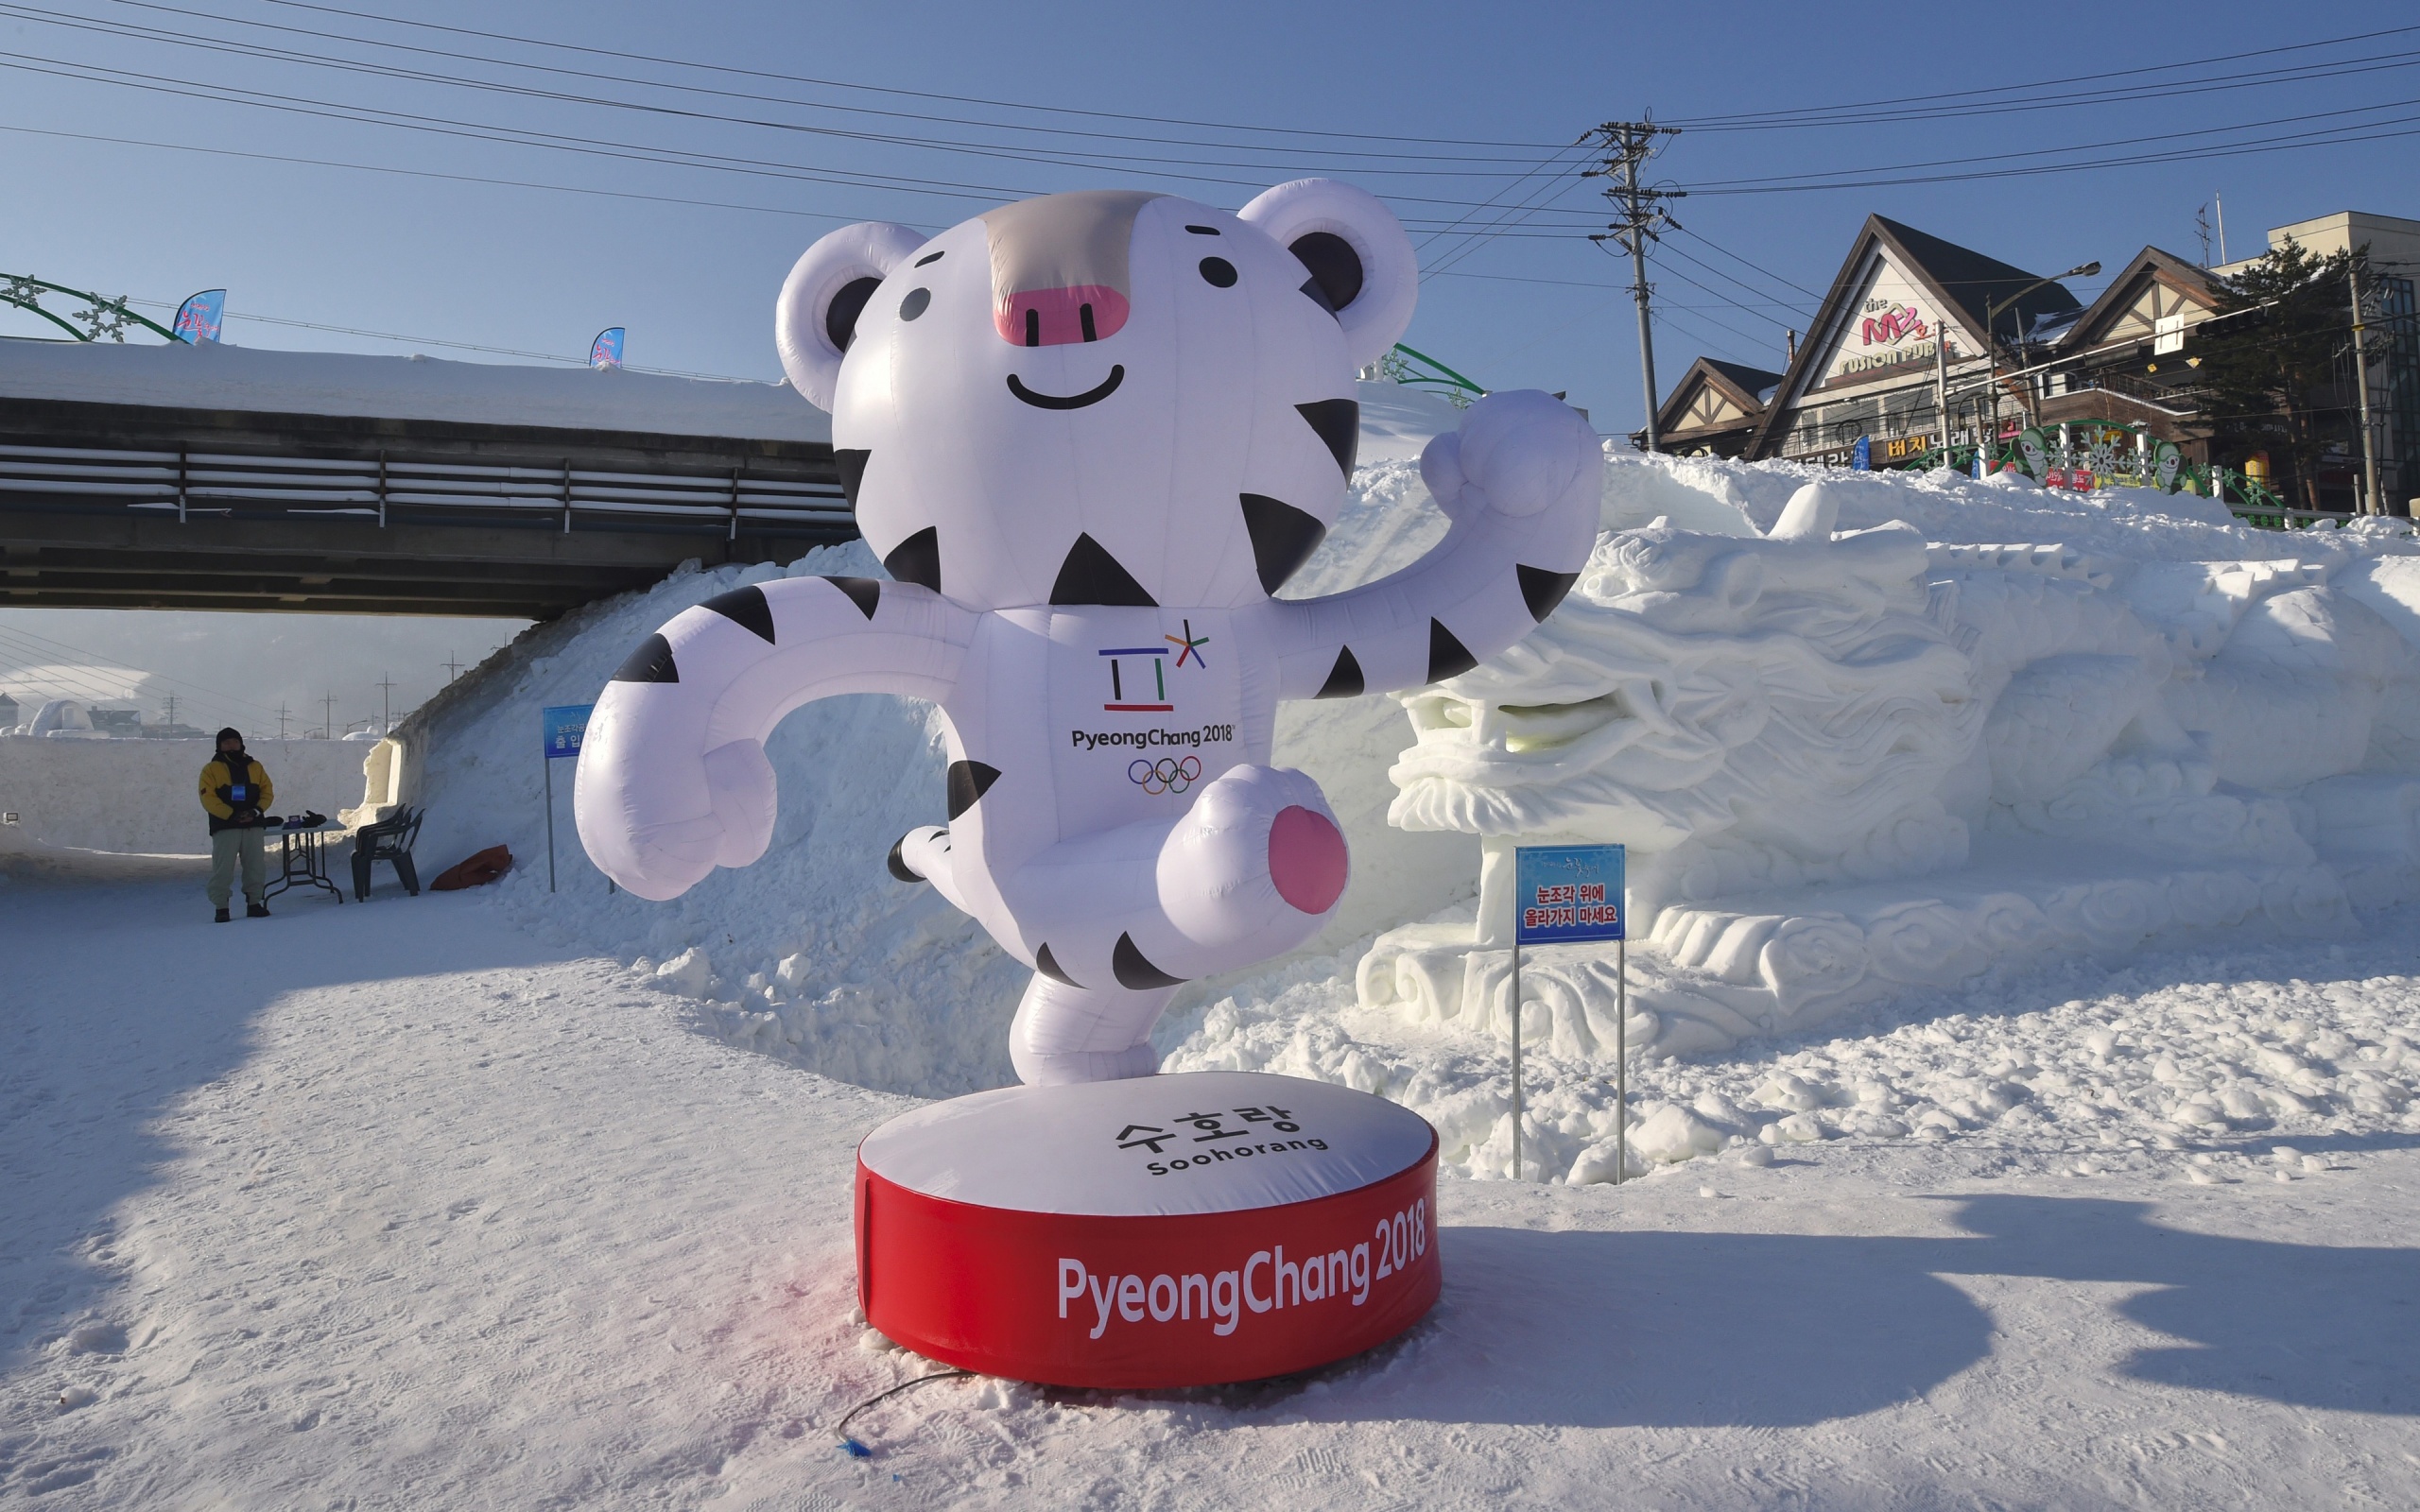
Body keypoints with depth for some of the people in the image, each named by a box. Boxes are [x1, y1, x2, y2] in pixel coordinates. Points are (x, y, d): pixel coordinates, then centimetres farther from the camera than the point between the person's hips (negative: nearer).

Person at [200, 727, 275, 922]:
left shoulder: (255, 767, 13)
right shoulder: (211, 769, 2)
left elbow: (267, 791, 10)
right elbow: (208, 797, -7)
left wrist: (257, 810, -8)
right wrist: (231, 815, -16)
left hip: (253, 826, 3)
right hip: (225, 827, -3)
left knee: (256, 867, 7)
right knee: (223, 870, -4)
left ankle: (254, 904, 17)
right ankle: (221, 908, 1)